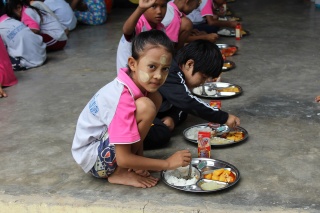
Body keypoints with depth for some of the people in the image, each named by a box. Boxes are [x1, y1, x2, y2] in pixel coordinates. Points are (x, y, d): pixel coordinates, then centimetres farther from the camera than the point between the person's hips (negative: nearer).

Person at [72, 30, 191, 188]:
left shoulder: (136, 83, -6)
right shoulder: (123, 98, -30)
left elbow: (136, 131, 8)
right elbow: (123, 159, -28)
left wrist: (139, 155, -5)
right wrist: (168, 163, -23)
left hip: (103, 140, 9)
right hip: (92, 159, -9)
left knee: (155, 98, 2)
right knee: (145, 107, -28)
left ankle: (135, 162, 3)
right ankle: (119, 173, -10)